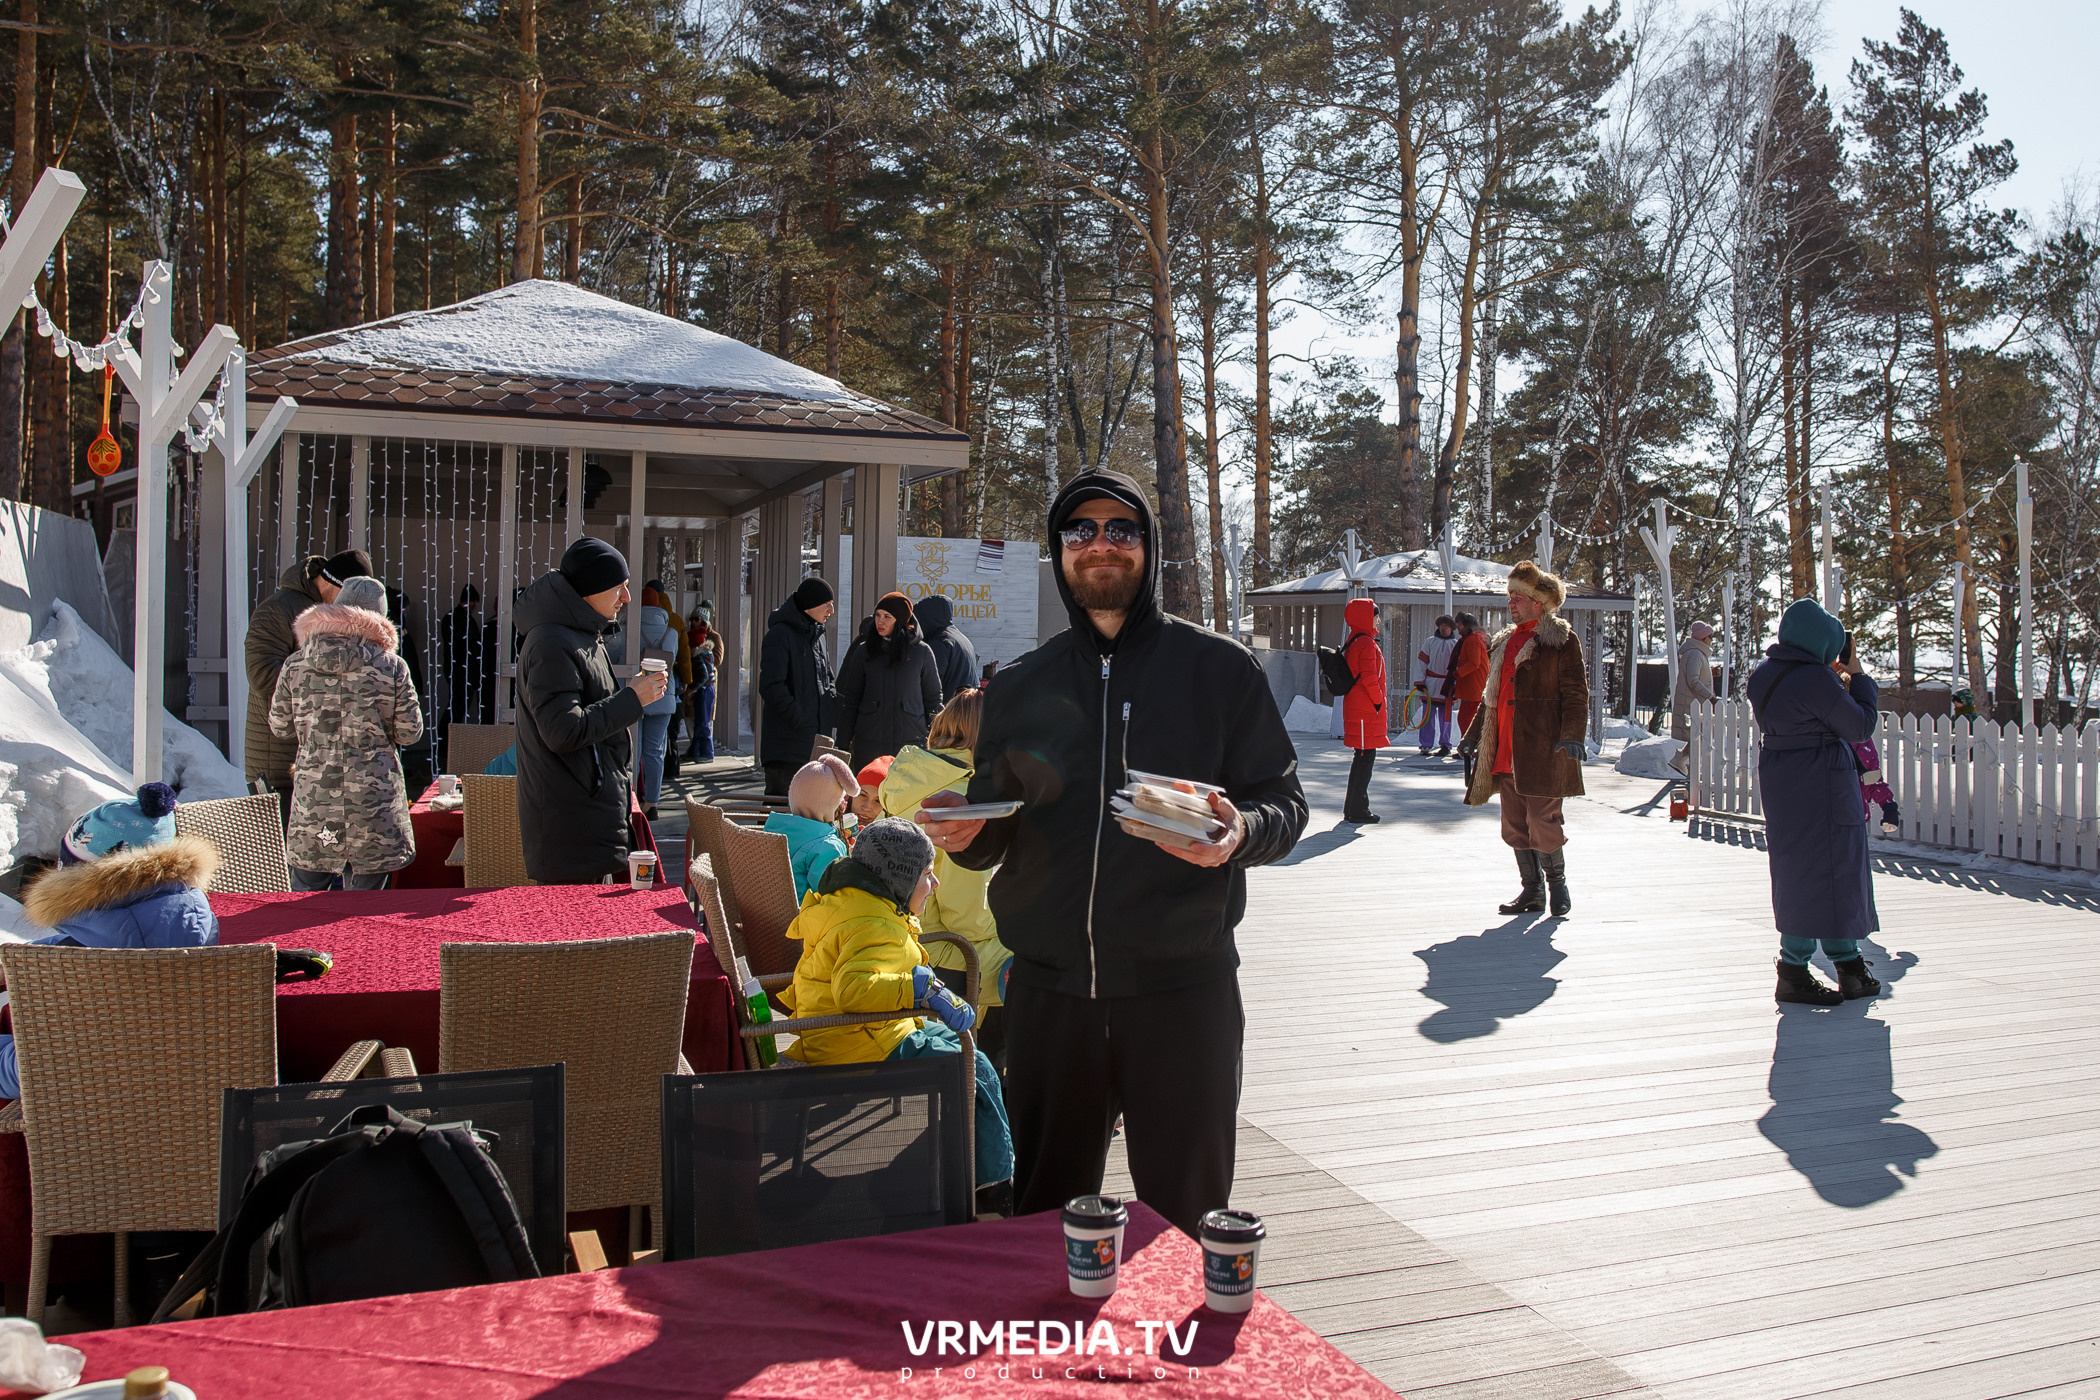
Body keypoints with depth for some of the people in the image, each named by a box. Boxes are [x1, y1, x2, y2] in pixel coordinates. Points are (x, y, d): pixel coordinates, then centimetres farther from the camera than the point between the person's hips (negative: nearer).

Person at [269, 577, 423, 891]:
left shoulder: (297, 664, 1)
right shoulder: (391, 666, -5)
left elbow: (280, 726, 10)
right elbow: (410, 732, -1)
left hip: (314, 798, 2)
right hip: (373, 801, -2)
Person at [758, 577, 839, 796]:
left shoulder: (816, 635, 17)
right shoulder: (781, 634, -9)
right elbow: (771, 686, -16)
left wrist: (833, 709, 8)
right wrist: (798, 718, -18)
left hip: (816, 741, 8)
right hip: (787, 741, -8)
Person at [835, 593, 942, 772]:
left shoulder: (922, 652, 4)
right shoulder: (864, 651, 8)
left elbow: (933, 699, 10)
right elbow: (850, 700, 10)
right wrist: (844, 744, 5)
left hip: (911, 742, -1)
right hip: (869, 742, 1)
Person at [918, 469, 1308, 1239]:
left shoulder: (1219, 668, 1)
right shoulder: (1020, 685, 9)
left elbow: (1284, 803, 2)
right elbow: (993, 839, 15)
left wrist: (1241, 834, -20)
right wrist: (965, 833, -8)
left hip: (1182, 982, -2)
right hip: (1050, 987, 3)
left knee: (1185, 1218, 8)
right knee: (1047, 1212, 14)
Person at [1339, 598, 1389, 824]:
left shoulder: (1352, 642, 16)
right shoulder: (1366, 643, -16)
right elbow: (1369, 678, -22)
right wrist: (1378, 700, -10)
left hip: (1355, 707, 10)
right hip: (1367, 710, -10)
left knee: (1363, 757, 15)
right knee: (1366, 756, -6)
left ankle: (1353, 807, 21)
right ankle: (1358, 810, -3)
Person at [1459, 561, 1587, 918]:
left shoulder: (1561, 640, -2)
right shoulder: (1504, 641, 19)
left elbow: (1575, 694, -7)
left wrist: (1572, 735, -18)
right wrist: (1476, 732, 25)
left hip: (1542, 748, -7)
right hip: (1505, 749, 7)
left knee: (1542, 821, -6)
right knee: (1515, 824, 8)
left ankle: (1557, 881, 15)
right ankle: (1532, 889, 17)